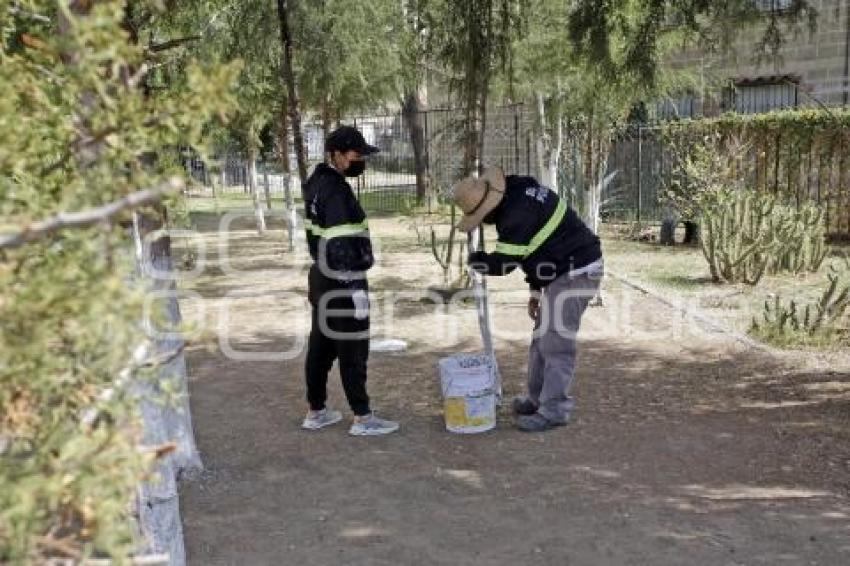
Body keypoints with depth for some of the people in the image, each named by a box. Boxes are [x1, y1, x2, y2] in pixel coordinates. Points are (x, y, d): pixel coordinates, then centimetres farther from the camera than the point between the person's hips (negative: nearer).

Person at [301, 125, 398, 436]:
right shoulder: (335, 190, -20)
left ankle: (316, 412, 25)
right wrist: (356, 289, -22)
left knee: (321, 347, 15)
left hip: (322, 277, 10)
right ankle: (363, 419, 10)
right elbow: (341, 246, -24)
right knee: (353, 351, 0)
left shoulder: (318, 183, 11)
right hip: (342, 282, -10)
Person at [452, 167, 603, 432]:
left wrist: (475, 259, 2)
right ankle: (537, 399, 28)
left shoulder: (518, 213, -25)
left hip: (576, 273, -11)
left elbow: (504, 262, -19)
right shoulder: (519, 194, 9)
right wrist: (536, 291, 20)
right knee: (542, 338, 16)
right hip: (567, 271, 11)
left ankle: (554, 410, 0)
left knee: (556, 342, -7)